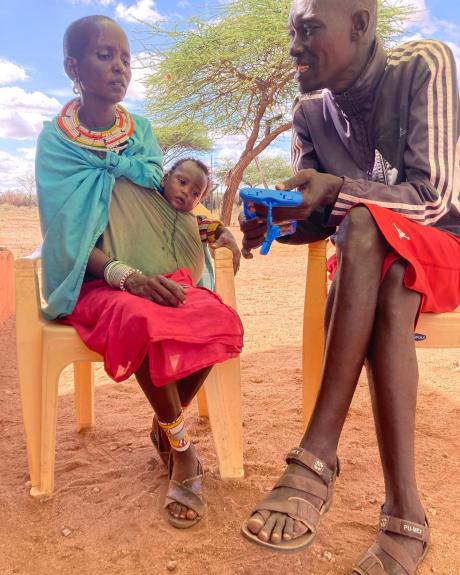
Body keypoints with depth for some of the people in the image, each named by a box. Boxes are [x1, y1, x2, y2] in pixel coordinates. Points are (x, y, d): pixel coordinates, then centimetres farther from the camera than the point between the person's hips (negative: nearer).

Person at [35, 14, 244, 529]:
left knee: (220, 321, -25)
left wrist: (185, 192, -10)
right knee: (147, 324, -36)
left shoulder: (141, 131, 11)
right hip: (98, 281, -3)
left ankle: (165, 425, 1)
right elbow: (67, 236, -9)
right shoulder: (56, 140, 0)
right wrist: (126, 276, -26)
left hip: (161, 274, 4)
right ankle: (182, 448, -10)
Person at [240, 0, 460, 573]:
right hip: (369, 260, 3)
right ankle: (404, 514, -33)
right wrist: (272, 223, -22)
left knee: (364, 228, -35)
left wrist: (339, 190, -35)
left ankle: (318, 459, -37)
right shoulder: (309, 112, 1)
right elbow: (317, 221, 0)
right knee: (386, 302, -33)